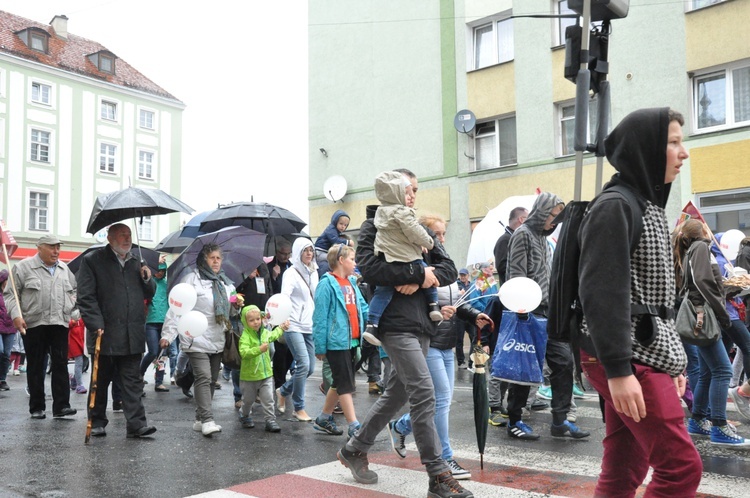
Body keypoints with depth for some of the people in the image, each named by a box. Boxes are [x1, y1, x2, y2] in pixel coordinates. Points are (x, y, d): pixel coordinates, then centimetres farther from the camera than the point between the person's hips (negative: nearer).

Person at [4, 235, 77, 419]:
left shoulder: (64, 269, 13)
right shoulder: (23, 267, -1)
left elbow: (73, 290, 26)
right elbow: (10, 293, -3)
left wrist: (69, 307, 10)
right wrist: (16, 315, -14)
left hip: (59, 323, 3)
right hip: (33, 324, -3)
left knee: (60, 364, -2)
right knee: (36, 366, 5)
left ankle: (61, 406, -1)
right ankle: (37, 407, 13)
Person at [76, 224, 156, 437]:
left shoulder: (135, 263, 16)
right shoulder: (93, 260, -2)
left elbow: (149, 294, 21)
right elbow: (86, 297, -8)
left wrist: (147, 279, 0)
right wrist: (96, 325, -16)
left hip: (131, 335, 4)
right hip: (105, 333, -4)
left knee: (133, 381, 1)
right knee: (101, 381, 10)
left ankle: (136, 423, 0)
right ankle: (97, 422, 23)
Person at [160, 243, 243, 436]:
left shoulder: (226, 283, 15)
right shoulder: (191, 279, -5)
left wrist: (236, 306, 3)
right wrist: (168, 334, -18)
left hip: (217, 341, 7)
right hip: (197, 340, -7)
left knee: (212, 380, 10)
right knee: (203, 378, -15)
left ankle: (200, 419, 20)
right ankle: (207, 420, -16)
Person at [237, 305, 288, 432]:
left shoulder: (265, 332, 4)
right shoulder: (245, 336, -18)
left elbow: (273, 335, 30)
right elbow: (244, 352, -33)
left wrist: (281, 328, 38)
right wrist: (259, 349, -42)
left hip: (266, 373, 4)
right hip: (249, 375, -4)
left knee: (268, 399, 0)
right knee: (248, 400, 15)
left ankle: (270, 420, 7)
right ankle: (244, 416, 39)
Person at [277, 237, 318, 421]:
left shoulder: (314, 272, 13)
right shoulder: (291, 273, -7)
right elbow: (284, 295, -23)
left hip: (309, 326, 7)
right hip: (293, 325, -7)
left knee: (310, 368, 8)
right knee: (303, 365, -15)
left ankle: (283, 391, 32)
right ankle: (299, 408, -1)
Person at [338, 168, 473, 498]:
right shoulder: (374, 226, -1)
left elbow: (449, 269, 10)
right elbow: (369, 268, -19)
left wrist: (422, 281, -11)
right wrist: (419, 273, -15)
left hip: (421, 322, 8)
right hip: (395, 322, -7)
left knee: (397, 393, 14)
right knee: (424, 393, -12)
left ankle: (354, 449, 31)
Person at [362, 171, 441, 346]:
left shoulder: (381, 212, 15)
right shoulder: (402, 213, -13)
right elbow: (416, 233, -15)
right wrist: (429, 243, 5)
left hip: (387, 261, 7)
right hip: (408, 259, -7)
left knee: (382, 291, 6)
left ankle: (372, 325, -1)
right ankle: (433, 306, 18)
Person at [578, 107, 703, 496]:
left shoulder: (650, 207, 18)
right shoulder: (614, 207, -11)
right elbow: (601, 293, -20)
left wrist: (672, 360, 20)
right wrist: (617, 369, -24)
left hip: (648, 354, 9)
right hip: (628, 359, -9)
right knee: (681, 466, -7)